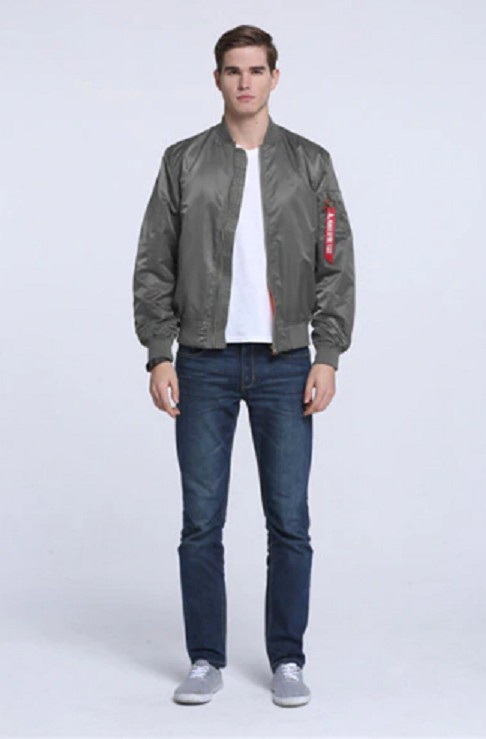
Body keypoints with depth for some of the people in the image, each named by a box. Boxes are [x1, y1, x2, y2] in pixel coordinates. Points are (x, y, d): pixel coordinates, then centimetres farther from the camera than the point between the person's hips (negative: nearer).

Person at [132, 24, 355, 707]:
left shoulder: (310, 163, 4)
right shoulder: (183, 162, 4)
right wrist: (159, 356, -6)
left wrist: (328, 358, -8)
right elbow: (154, 267, 2)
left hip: (285, 364, 0)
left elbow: (336, 267, 1)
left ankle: (287, 659, 17)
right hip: (204, 364, 0)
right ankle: (206, 661, 17)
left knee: (289, 521, 3)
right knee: (202, 521, 4)